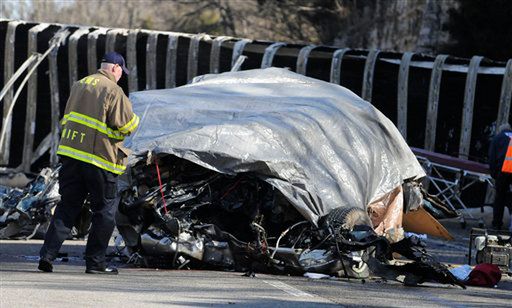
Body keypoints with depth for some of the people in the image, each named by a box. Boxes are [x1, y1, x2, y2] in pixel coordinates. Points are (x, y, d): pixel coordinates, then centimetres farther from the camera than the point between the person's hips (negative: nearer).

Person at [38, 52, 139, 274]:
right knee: (105, 210, 6)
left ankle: (47, 254, -2)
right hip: (99, 157, -6)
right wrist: (134, 119, 11)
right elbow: (127, 126, -10)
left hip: (70, 153, 6)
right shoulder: (113, 91, -9)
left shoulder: (79, 85, 15)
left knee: (67, 206, 10)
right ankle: (95, 262, 7)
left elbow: (66, 119, 23)